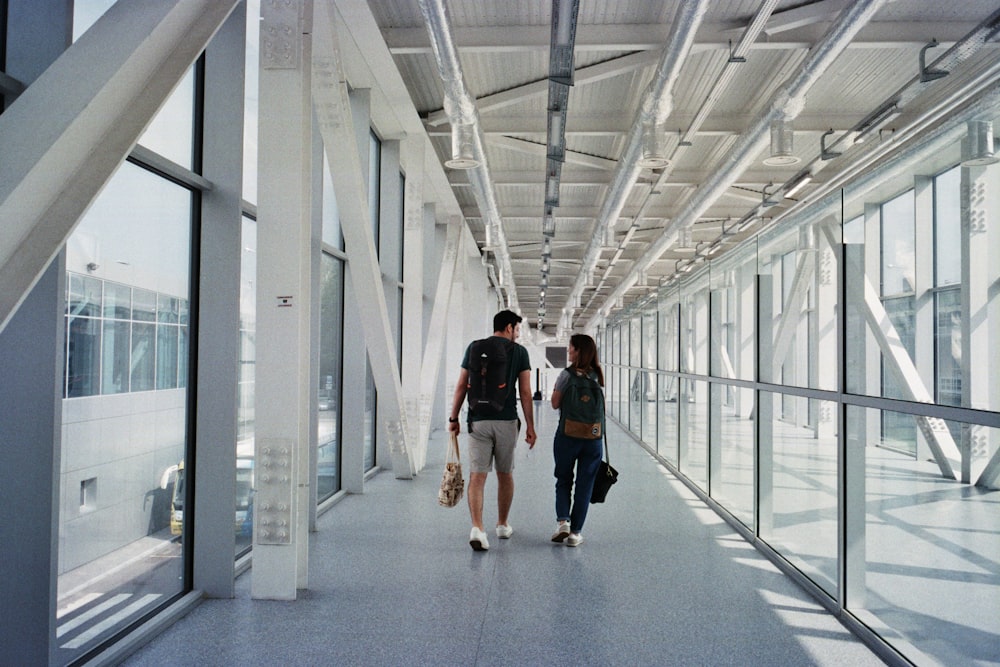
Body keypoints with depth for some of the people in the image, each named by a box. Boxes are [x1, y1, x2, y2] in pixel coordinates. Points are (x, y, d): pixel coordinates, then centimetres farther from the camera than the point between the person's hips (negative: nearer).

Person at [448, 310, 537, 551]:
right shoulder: (519, 352, 1)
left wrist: (454, 417, 10)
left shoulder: (474, 347, 5)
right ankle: (502, 525, 28)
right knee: (505, 475, 15)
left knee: (477, 476, -1)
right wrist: (530, 426, 2)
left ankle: (477, 528, -16)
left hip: (478, 421, 1)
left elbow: (462, 386, 2)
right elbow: (525, 393, -3)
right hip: (507, 421, 0)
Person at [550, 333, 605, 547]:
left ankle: (562, 520, -3)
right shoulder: (598, 375, 3)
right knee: (585, 484, 9)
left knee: (563, 480, 14)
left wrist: (556, 389, 11)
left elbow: (555, 403, -5)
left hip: (567, 434, -3)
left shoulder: (567, 374, -9)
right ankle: (576, 532, 11)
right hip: (593, 436, 3)